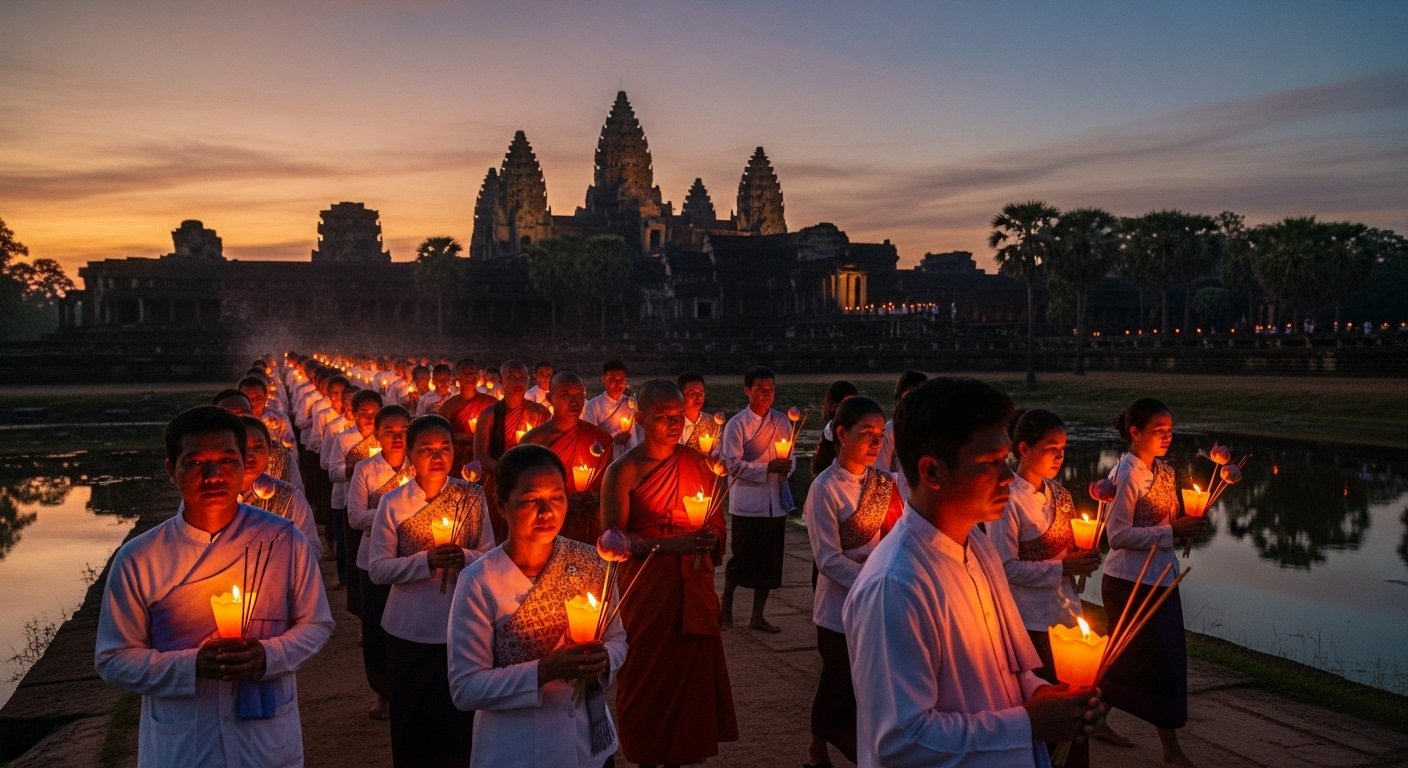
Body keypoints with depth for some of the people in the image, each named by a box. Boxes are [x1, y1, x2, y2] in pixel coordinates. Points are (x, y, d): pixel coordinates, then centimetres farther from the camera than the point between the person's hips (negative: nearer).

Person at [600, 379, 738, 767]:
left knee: (691, 673, 7)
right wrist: (669, 545, -23)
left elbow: (718, 521, 16)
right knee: (648, 675, 3)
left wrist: (711, 539, -4)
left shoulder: (698, 463, 7)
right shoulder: (623, 470, -8)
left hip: (694, 589, 4)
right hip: (646, 589, -4)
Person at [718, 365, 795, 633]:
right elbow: (733, 464, -13)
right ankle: (726, 603, 27)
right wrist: (768, 467, -20)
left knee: (770, 559, 8)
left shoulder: (782, 421, 7)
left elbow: (792, 455, 13)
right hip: (747, 502, -5)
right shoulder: (737, 424, -8)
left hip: (775, 502, 5)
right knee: (743, 556, 2)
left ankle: (758, 616, 20)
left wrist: (787, 466, -10)